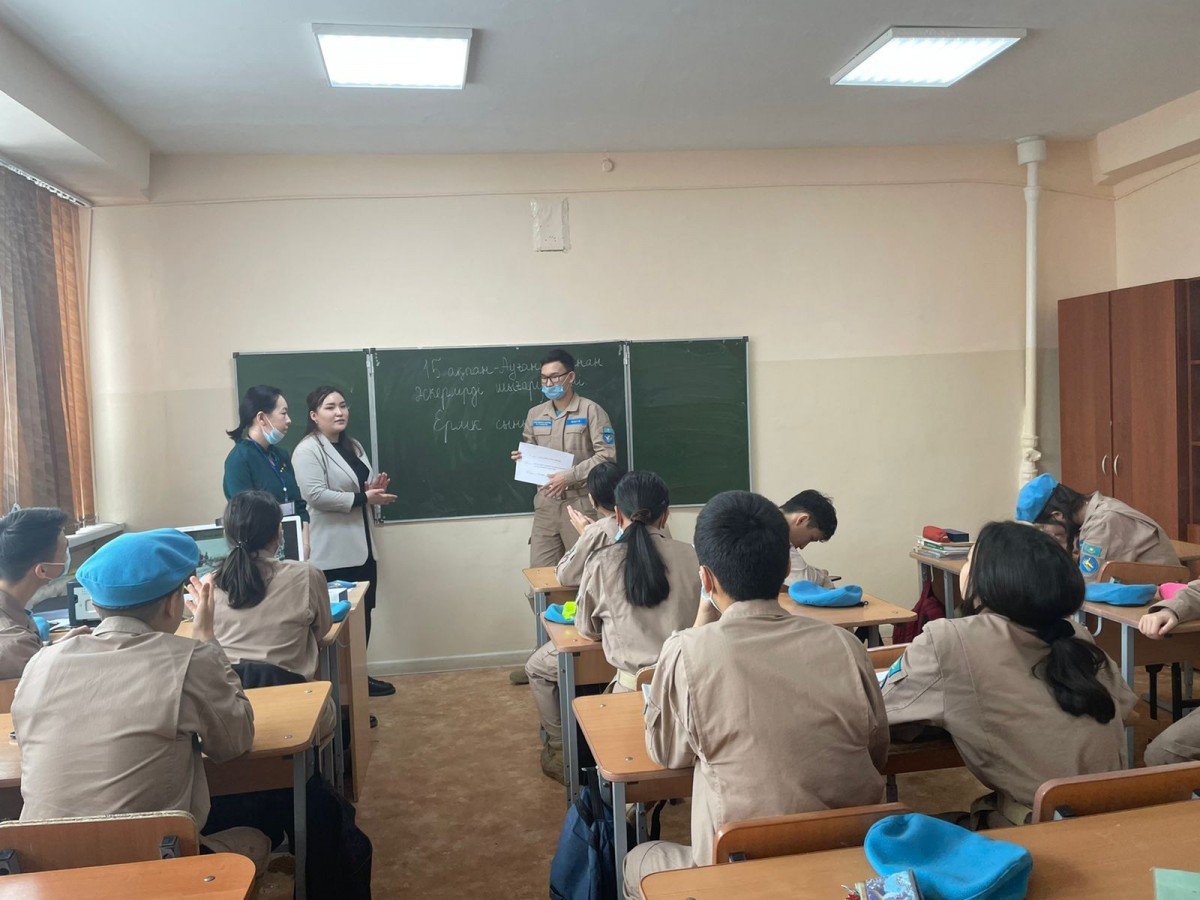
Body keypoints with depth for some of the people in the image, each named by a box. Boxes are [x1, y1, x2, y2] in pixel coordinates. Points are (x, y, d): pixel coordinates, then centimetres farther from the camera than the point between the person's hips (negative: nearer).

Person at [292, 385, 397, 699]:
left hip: (362, 547, 9)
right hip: (334, 553, -9)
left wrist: (377, 488, 3)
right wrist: (363, 498, -21)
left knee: (363, 615, 14)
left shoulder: (354, 446, 16)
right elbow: (315, 495, -22)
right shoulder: (308, 450, -11)